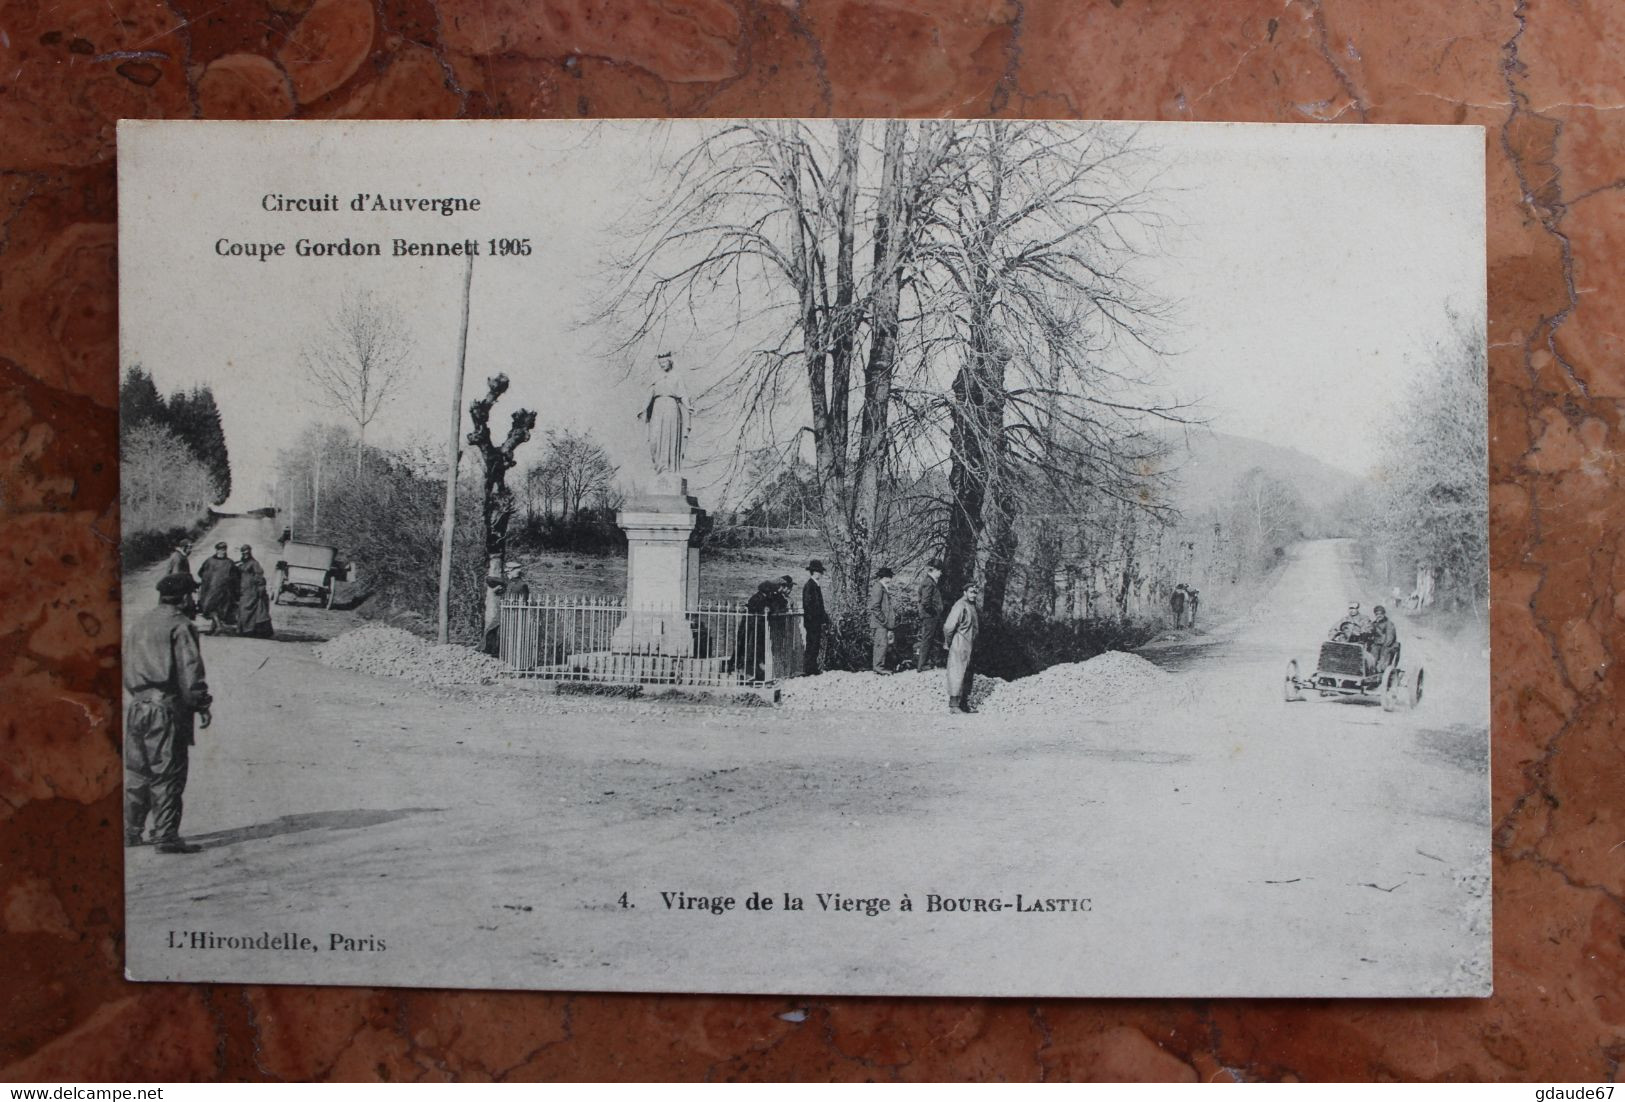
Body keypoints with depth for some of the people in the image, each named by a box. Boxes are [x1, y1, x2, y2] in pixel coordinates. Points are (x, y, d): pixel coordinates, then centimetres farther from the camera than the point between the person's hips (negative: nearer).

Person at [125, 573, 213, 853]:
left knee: (136, 771, 14)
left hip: (134, 707, 8)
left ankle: (131, 831, 19)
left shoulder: (139, 625, 17)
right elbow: (190, 672, -13)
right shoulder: (180, 626, -7)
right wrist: (201, 705, -9)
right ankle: (165, 835, -3)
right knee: (168, 773, -4)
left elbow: (126, 668, 20)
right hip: (166, 708, -8)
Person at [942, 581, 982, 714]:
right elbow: (948, 626, -20)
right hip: (960, 644, -9)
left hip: (970, 646, 9)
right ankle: (953, 704, -8)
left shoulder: (974, 607, 13)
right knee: (958, 673, -9)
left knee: (968, 676, 13)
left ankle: (965, 703, 20)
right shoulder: (960, 605, -16)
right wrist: (948, 642, -11)